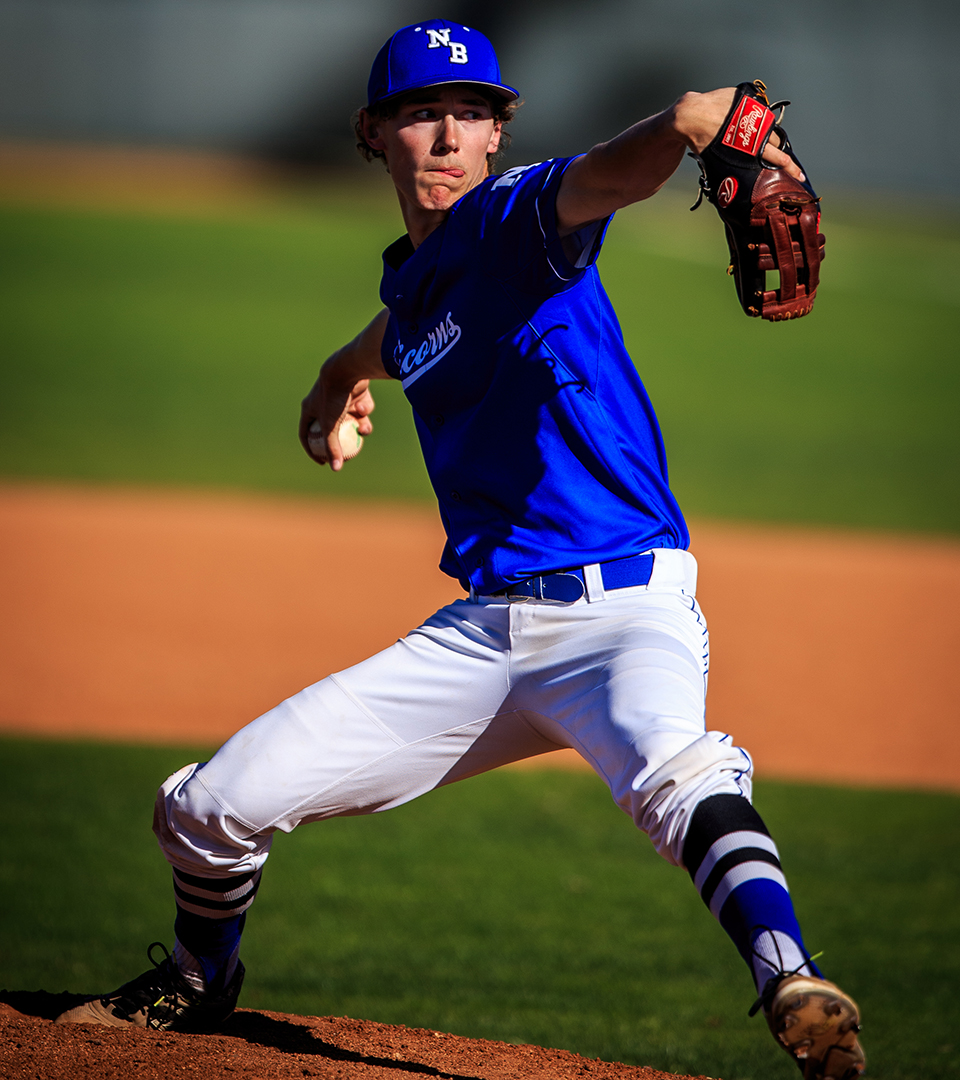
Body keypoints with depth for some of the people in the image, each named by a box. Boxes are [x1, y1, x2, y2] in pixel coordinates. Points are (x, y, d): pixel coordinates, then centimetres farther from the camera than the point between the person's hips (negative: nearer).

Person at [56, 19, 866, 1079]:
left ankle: (792, 986, -55)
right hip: (481, 629, 7)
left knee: (675, 775, -42)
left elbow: (602, 179, -33)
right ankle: (199, 982, 35)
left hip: (624, 612, -7)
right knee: (206, 808, 6)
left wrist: (691, 123, -50)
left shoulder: (515, 218, -7)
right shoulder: (411, 278, 14)